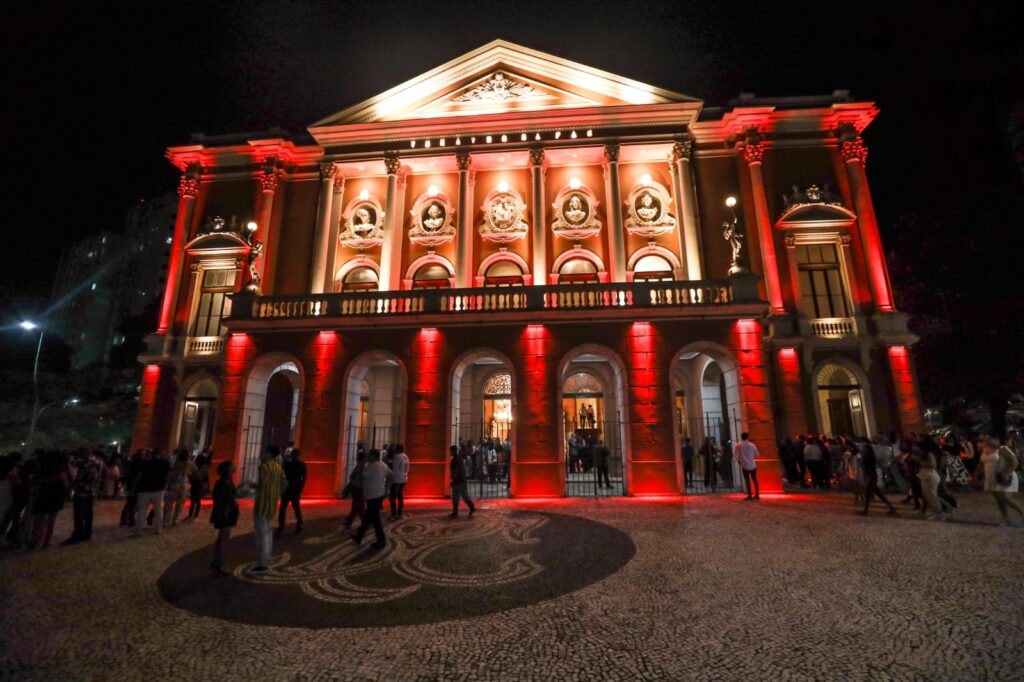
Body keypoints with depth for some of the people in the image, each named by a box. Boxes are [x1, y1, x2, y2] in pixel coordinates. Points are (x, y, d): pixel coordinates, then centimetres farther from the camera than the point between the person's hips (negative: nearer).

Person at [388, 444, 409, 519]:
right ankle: (399, 513, 16)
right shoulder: (406, 457, 10)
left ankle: (394, 514, -3)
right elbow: (407, 469, 14)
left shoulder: (397, 457, -16)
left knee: (392, 497, -2)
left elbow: (395, 469, -16)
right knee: (400, 496, 12)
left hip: (396, 479, -9)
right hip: (403, 479, 9)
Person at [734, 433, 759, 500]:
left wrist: (739, 461, 9)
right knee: (754, 479, 14)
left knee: (747, 480, 4)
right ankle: (757, 494, 16)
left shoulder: (738, 445, -8)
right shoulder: (752, 445, -4)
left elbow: (735, 454, -8)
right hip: (753, 465, 2)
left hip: (745, 465, -2)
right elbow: (757, 454, 6)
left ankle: (750, 495, 3)